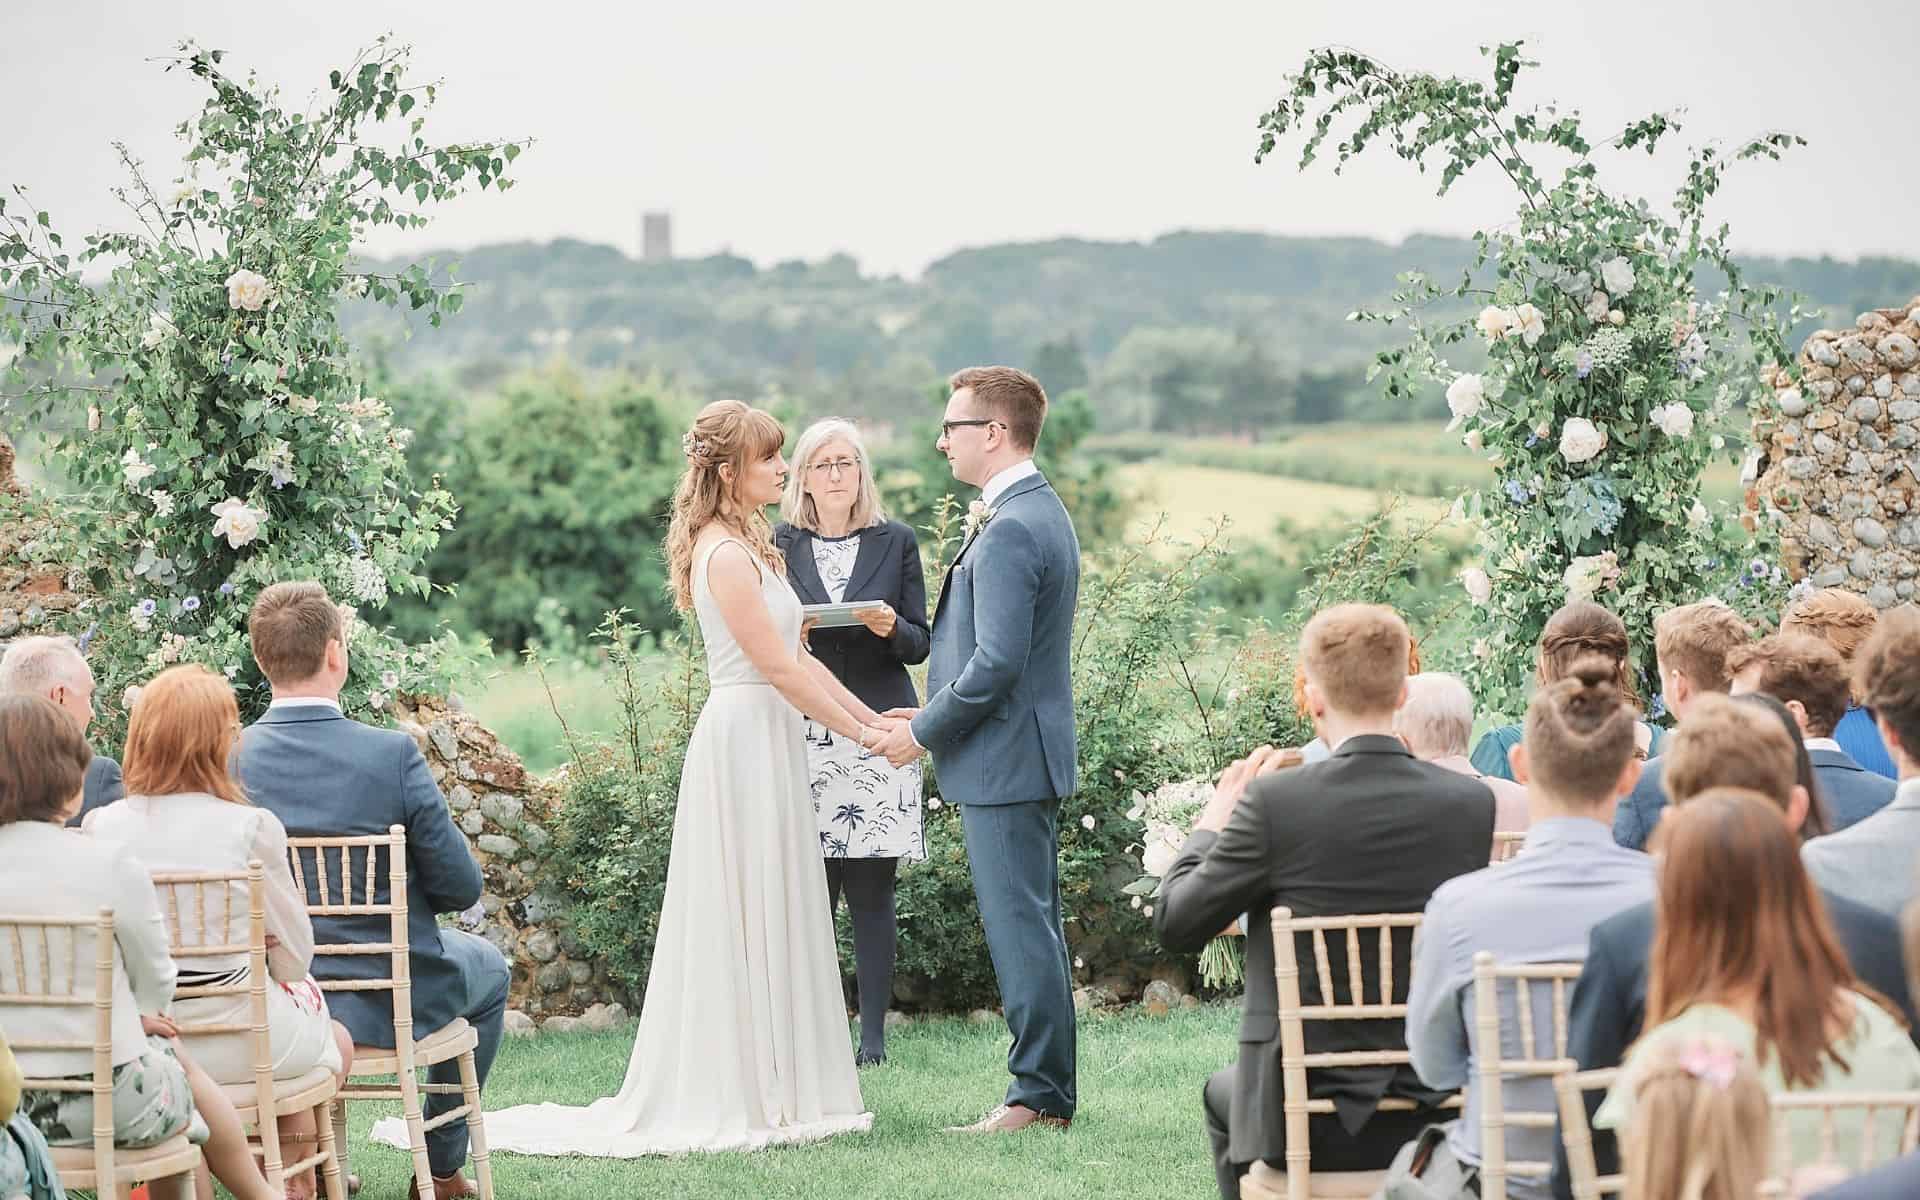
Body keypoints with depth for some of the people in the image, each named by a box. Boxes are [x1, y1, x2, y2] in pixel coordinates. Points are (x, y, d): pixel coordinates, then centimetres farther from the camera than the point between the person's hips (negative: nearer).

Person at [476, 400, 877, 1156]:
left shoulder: (748, 547, 16)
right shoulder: (725, 555, -15)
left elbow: (796, 655, 16)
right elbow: (779, 669, -17)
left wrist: (872, 717, 11)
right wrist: (859, 735, -12)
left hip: (765, 741, 10)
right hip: (745, 743, -10)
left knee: (766, 919, 11)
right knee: (742, 921, -4)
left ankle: (768, 1089, 16)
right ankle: (737, 1099, 1)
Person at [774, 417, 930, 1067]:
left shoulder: (896, 542, 9)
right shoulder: (779, 546, 8)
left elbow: (920, 645, 9)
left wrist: (891, 627, -12)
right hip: (804, 736, 0)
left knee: (871, 889, -1)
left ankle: (873, 1032, 3)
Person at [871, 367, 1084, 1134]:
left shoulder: (1010, 531, -19)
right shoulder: (1041, 511, 14)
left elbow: (995, 663, -24)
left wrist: (924, 733, -12)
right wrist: (936, 713, 15)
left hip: (1004, 759, -11)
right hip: (1032, 754, 11)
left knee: (1020, 927, -6)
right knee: (1035, 925, 14)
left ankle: (1037, 1094, -2)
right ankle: (1052, 1091, 19)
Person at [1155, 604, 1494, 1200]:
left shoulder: (1273, 802, -17)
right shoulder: (1471, 802, -7)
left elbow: (1175, 924, -8)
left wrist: (1215, 815, 9)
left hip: (1304, 1126, -3)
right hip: (1435, 1120, 3)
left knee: (1222, 1094, 33)